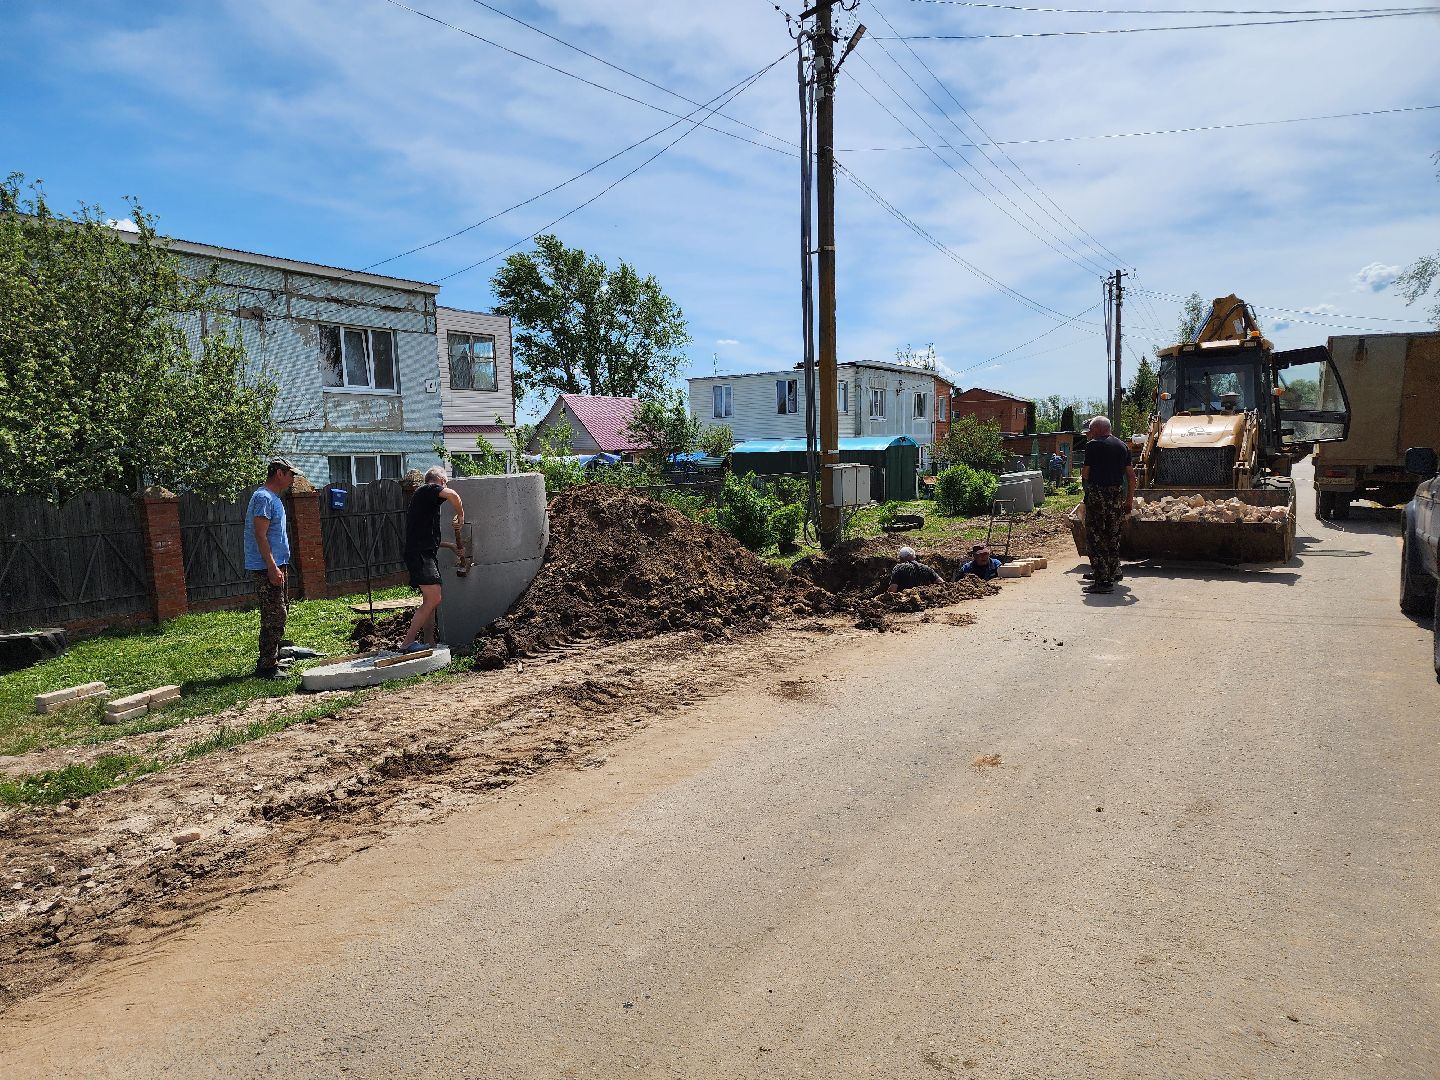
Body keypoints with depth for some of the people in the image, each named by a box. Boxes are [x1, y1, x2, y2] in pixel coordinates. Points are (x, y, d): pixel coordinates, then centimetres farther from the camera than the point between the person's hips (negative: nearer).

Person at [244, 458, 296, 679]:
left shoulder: (273, 498, 18)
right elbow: (260, 536, -21)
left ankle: (269, 659, 25)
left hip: (276, 566, 11)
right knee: (274, 616, -9)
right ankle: (267, 667, -5)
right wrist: (272, 568, -24)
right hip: (267, 568, -11)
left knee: (279, 614, 16)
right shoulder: (263, 498, -14)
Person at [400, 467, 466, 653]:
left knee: (430, 600, 13)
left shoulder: (422, 495, 27)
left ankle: (429, 644, 16)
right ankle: (408, 643, -13)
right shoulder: (429, 489, -2)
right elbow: (452, 494, -25)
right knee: (433, 599, -15)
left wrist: (452, 546, 27)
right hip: (420, 554, -11)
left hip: (425, 554, 11)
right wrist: (460, 516, -9)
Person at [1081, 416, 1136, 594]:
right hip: (1118, 494, 7)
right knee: (1112, 536, 17)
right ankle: (1112, 572, 26)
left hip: (1097, 493, -7)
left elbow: (1085, 473, -7)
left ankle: (1102, 580, -9)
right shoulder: (1122, 446, 14)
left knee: (1096, 537, -4)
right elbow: (1131, 475, 13)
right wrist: (1130, 499, 18)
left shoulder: (1093, 445, -6)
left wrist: (1083, 475, 15)